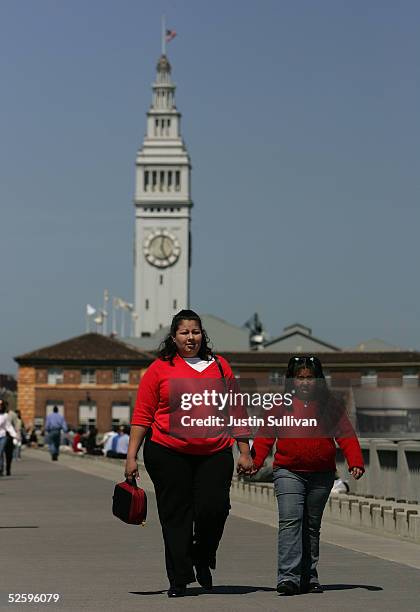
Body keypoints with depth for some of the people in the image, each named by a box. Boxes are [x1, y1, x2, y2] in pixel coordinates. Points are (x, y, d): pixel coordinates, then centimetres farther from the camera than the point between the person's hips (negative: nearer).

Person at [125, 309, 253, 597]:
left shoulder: (220, 366, 11)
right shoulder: (159, 369, 4)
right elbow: (142, 416, 3)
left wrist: (244, 452, 9)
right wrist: (132, 456, -3)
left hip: (215, 454, 1)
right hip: (168, 454, -1)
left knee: (214, 508, -10)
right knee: (175, 516, 1)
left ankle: (202, 560, 18)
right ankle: (179, 580, 11)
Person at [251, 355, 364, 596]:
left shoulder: (331, 406, 7)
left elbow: (346, 436, 3)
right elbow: (265, 436, 3)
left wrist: (356, 463, -10)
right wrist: (255, 461, -12)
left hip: (322, 475, 2)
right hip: (288, 473, -2)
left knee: (312, 527, 10)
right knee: (290, 521, -15)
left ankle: (308, 578, 18)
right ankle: (288, 577, -21)